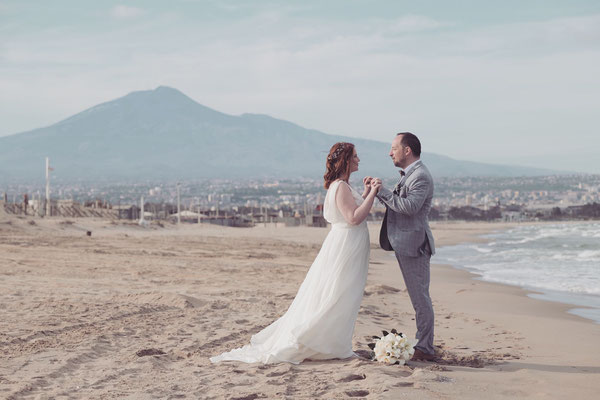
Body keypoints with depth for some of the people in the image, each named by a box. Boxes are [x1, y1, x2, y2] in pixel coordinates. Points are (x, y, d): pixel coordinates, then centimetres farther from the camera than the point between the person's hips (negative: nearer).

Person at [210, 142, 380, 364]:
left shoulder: (340, 186, 14)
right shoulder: (341, 187, -18)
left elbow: (354, 213, 19)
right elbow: (354, 218, -25)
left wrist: (365, 195, 13)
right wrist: (372, 194, -21)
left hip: (345, 248, 10)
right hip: (344, 248, -10)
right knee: (334, 300, -4)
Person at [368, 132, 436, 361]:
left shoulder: (421, 176, -15)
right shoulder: (408, 175, 18)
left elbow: (409, 206, -27)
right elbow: (396, 203, 21)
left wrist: (382, 190, -21)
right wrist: (377, 189, 8)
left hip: (414, 245, -11)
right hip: (405, 245, 11)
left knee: (420, 297, -6)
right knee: (418, 297, 14)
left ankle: (425, 349, -1)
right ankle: (423, 345, 21)